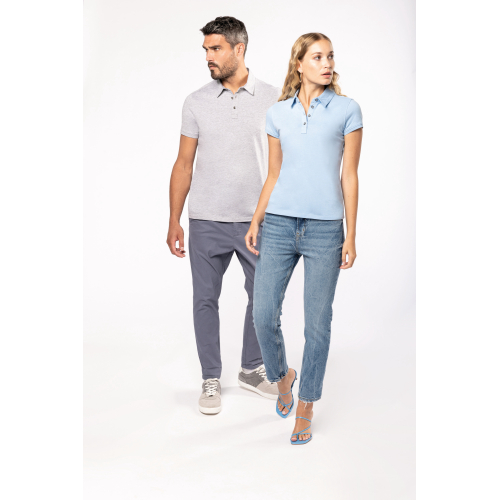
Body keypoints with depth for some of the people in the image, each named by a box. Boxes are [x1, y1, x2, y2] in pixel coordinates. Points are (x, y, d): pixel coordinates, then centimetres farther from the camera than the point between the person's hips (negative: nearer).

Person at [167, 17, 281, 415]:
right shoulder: (196, 102, 2)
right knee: (205, 300, 5)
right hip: (207, 221, 0)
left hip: (257, 220, 0)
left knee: (262, 297, 10)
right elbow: (184, 164, 5)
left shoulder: (273, 99, 0)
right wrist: (174, 222, 1)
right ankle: (211, 379, 21)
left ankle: (252, 369, 31)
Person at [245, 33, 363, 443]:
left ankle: (305, 409, 19)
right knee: (264, 316, 0)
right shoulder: (277, 113, 10)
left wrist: (351, 236, -2)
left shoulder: (347, 110, 3)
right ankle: (282, 376, 31)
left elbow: (350, 175, 1)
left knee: (317, 323, 3)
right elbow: (274, 175, 14)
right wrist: (255, 222, 7)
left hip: (325, 228, -2)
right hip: (279, 224, 2)